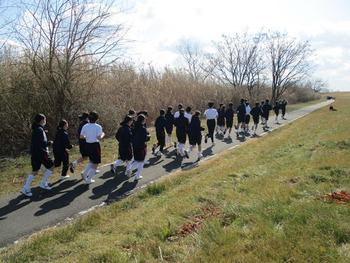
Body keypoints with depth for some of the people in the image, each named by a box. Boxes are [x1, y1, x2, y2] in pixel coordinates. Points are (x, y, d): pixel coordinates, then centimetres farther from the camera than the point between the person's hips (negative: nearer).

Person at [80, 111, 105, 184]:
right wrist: (103, 134, 1)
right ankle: (89, 179, 11)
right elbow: (99, 138, -19)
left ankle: (85, 174, 12)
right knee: (95, 163, 10)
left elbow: (81, 136, 3)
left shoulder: (85, 126, 1)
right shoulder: (98, 127, -14)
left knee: (91, 161, 26)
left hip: (88, 145, 6)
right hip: (95, 145, -5)